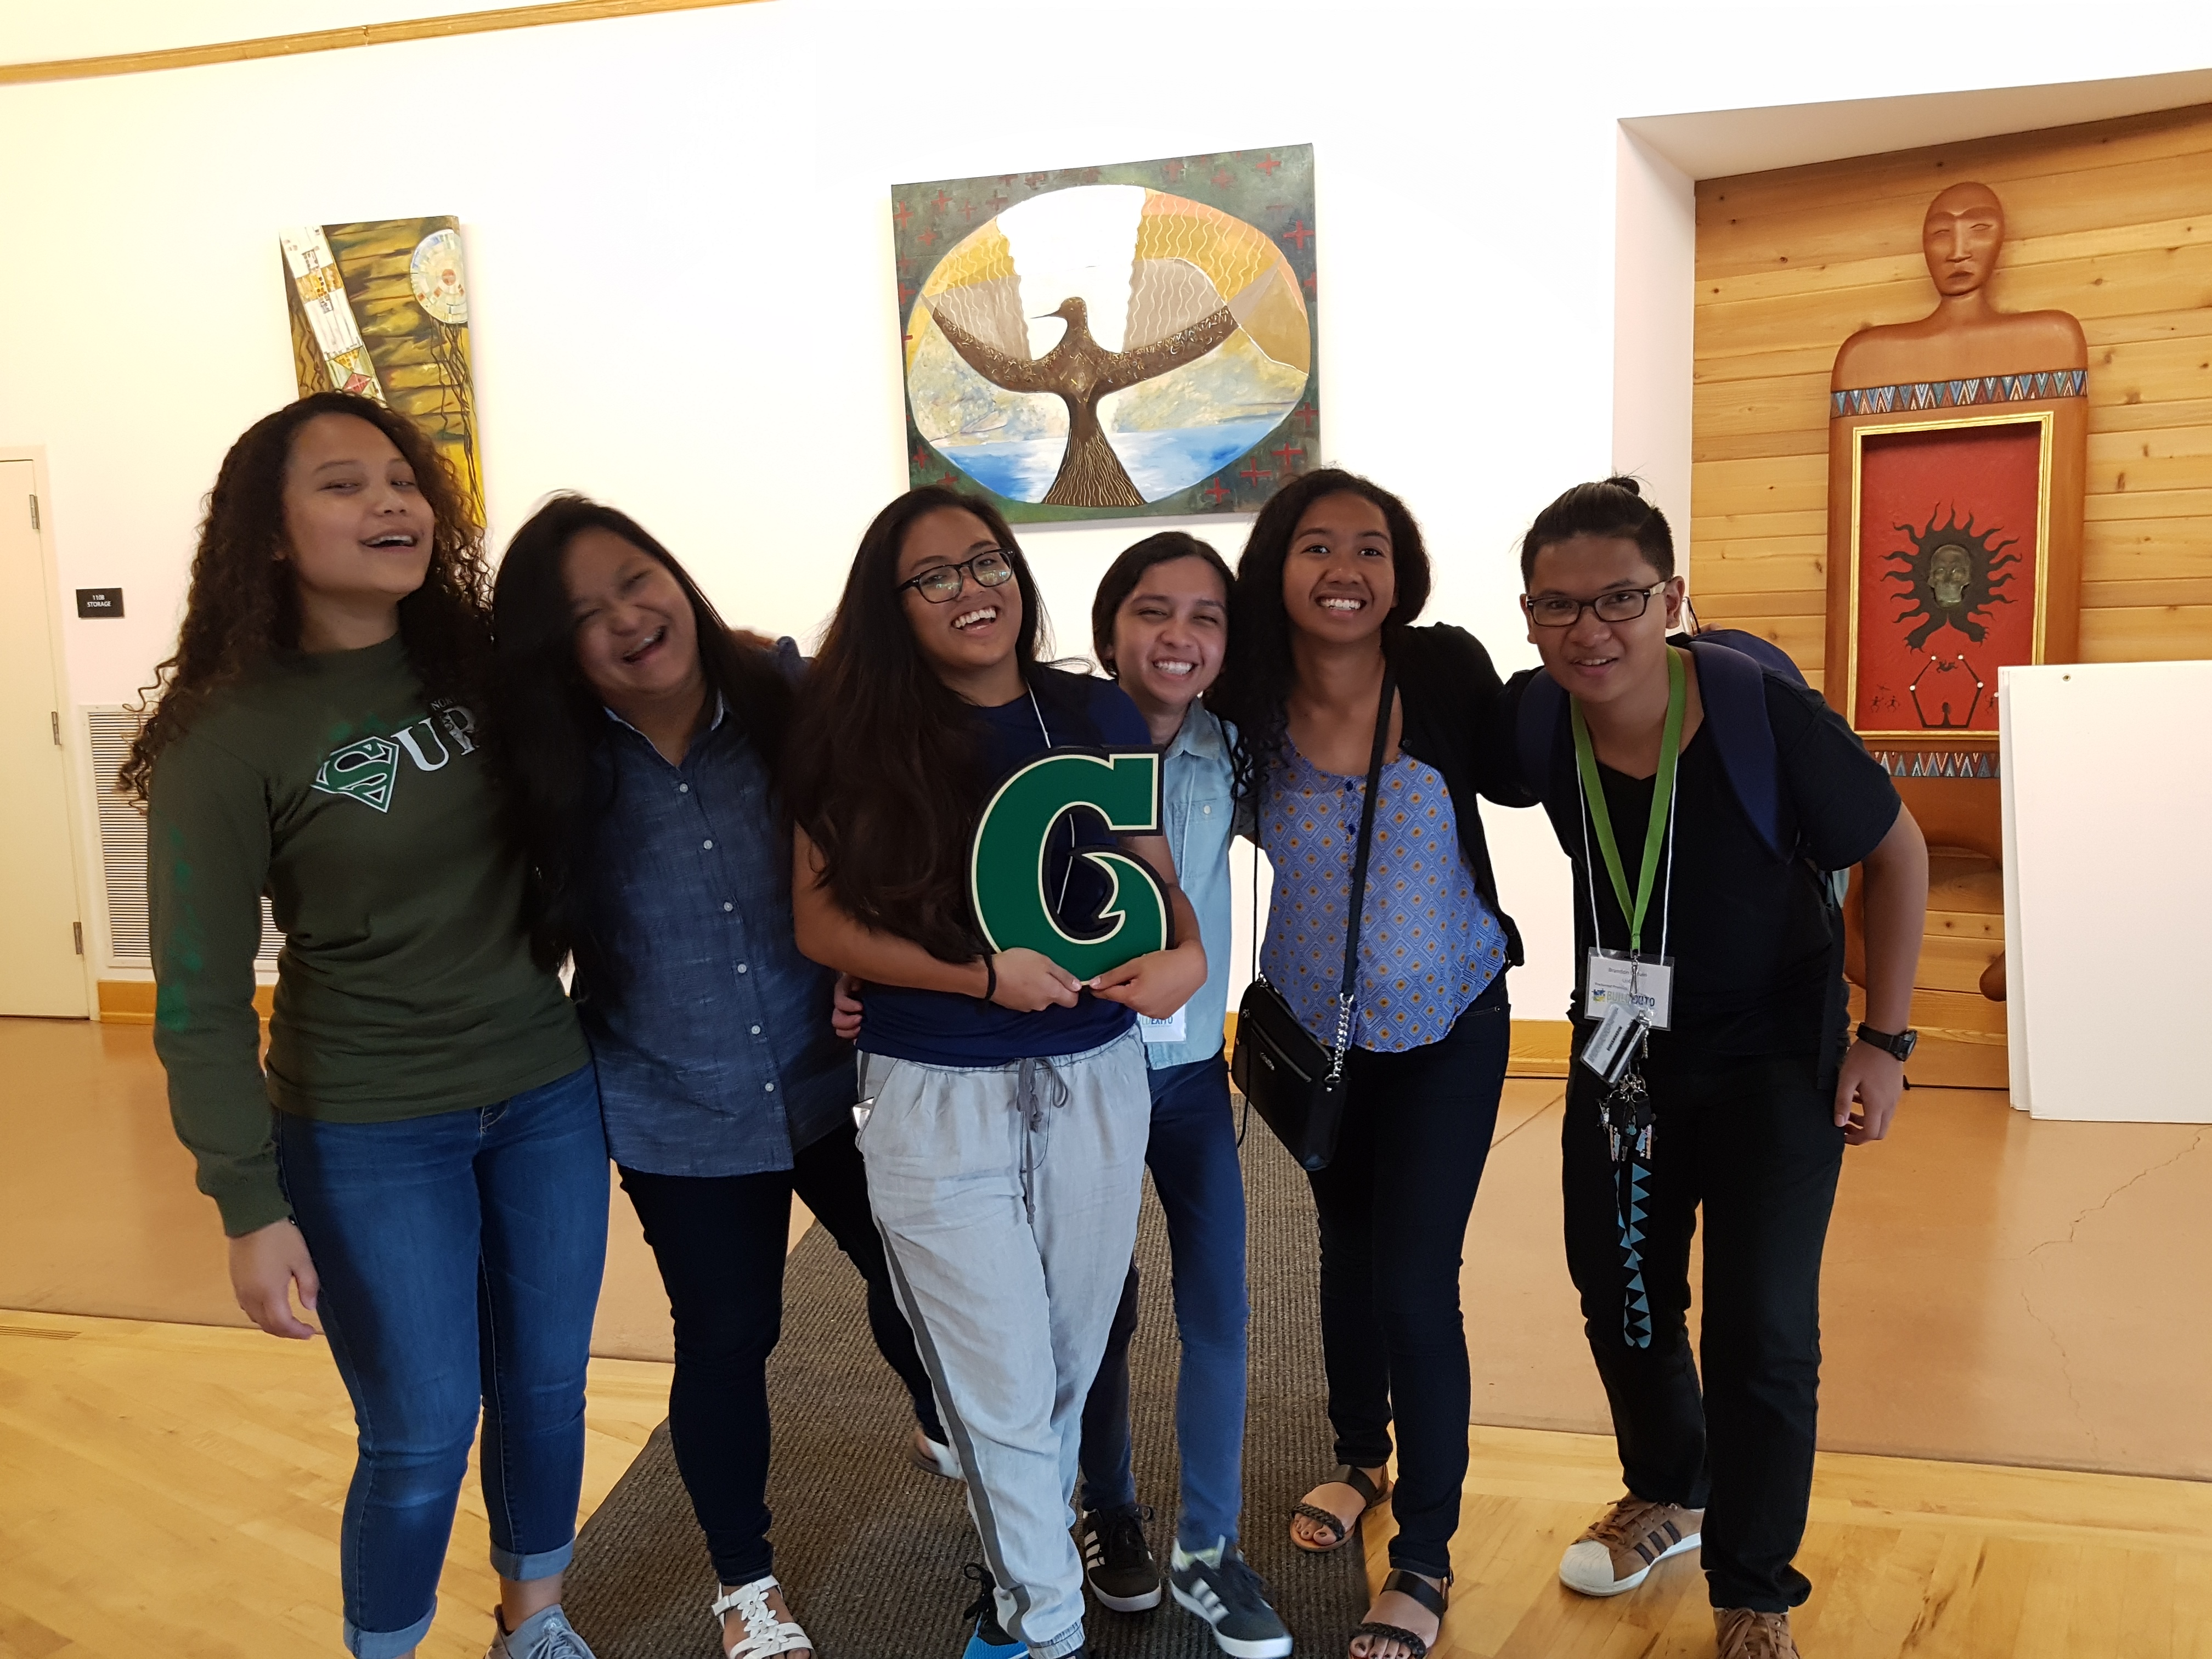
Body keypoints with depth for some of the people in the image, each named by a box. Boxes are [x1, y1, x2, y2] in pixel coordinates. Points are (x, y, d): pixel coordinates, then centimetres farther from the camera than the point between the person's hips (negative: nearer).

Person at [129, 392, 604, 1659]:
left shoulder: (488, 662, -2)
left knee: (547, 1385, 16)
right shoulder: (231, 737, -14)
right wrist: (251, 1207, -12)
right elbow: (202, 997, -11)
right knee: (422, 1439, 5)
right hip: (370, 1136, -4)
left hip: (547, 1093, 4)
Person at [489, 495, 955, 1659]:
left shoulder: (789, 700, -13)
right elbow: (535, 940, -3)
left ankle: (946, 1431, 54)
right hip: (678, 1116, -1)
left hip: (835, 1083, 1)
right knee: (726, 1342, 11)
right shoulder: (559, 775, -13)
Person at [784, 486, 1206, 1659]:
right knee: (1002, 1391, 3)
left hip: (1095, 1082, 3)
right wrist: (981, 974, -17)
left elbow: (1157, 876, 8)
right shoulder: (857, 734, -7)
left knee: (1068, 1370, 17)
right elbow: (820, 922, -6)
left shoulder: (1097, 716, -1)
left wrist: (1186, 953, -14)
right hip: (934, 1102, -3)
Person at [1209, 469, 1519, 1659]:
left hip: (1448, 1025, -2)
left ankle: (1424, 1562, 18)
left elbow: (1512, 777, -1)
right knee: (1347, 1250, 22)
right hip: (1317, 1026, 2)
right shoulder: (1245, 705, -16)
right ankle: (1361, 1459, 48)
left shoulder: (1445, 672, -17)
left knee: (1415, 1281, -3)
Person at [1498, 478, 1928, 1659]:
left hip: (1775, 1055, -4)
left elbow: (1896, 852, -13)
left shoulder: (1763, 712, -28)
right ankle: (1668, 1495, 46)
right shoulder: (1534, 721, -18)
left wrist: (1885, 1040, -12)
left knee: (1762, 1330, -4)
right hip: (1623, 1044, 4)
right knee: (1619, 1292, 17)